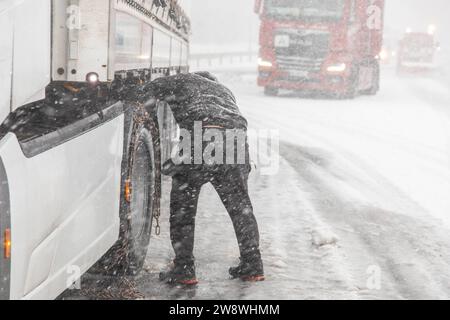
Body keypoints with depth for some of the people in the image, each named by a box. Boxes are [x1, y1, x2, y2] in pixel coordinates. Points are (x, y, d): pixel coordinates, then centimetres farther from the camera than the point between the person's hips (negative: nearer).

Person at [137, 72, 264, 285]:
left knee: (182, 208, 11)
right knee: (240, 206, 19)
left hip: (199, 140, -4)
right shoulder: (225, 91, 39)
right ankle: (252, 266, 24)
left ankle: (184, 269, 11)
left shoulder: (183, 81, 25)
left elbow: (143, 96, 21)